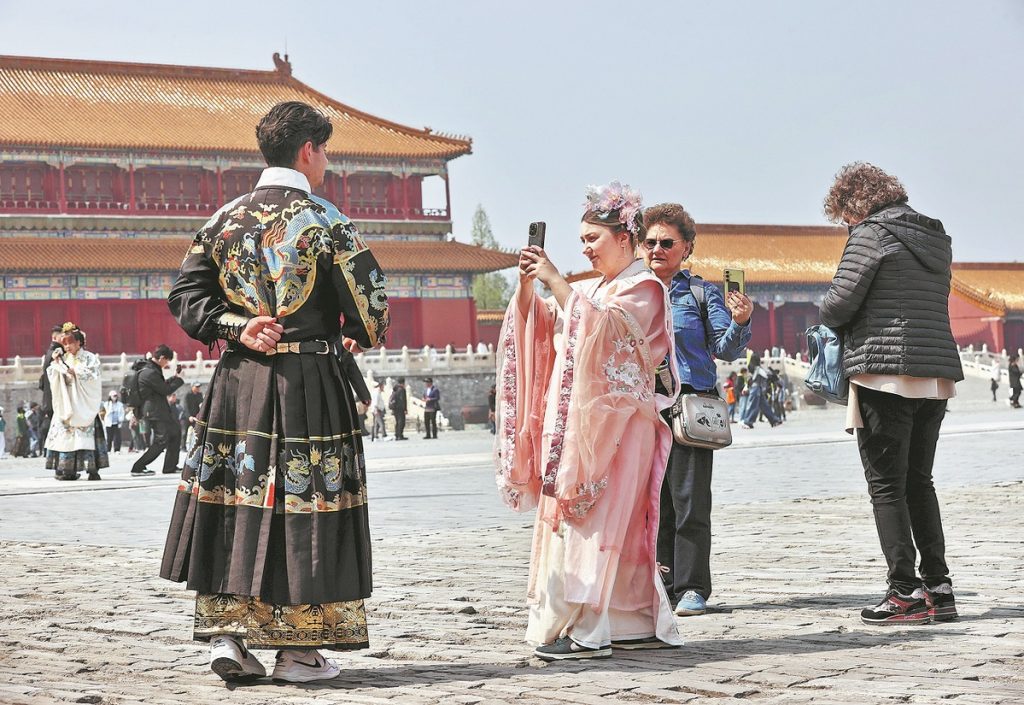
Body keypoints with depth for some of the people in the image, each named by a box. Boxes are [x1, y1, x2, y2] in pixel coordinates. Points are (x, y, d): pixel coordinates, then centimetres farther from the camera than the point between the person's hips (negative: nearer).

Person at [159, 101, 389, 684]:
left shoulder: (225, 219, 7)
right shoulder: (326, 222, -7)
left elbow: (186, 295, 3)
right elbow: (369, 306, -6)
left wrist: (237, 328, -2)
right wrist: (363, 340, 14)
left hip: (237, 380, 4)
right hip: (309, 383, -4)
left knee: (234, 501, 10)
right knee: (305, 503, 1)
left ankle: (228, 633, 7)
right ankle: (299, 649, 6)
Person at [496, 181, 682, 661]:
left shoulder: (644, 289, -4)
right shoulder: (590, 289, 21)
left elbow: (598, 327, -20)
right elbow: (537, 324, 15)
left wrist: (555, 281, -20)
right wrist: (528, 283, -1)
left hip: (615, 420, -8)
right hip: (579, 419, 8)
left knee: (595, 519, -13)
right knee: (617, 525, 7)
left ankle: (585, 629, -16)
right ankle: (639, 623, 10)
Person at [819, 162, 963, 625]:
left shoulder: (871, 235, -7)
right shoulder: (936, 238, 16)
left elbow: (837, 305, -10)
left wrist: (835, 320, 12)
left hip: (886, 373, -7)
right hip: (938, 376, 7)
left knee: (886, 485, -3)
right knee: (919, 482, 14)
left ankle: (906, 592, -7)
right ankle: (938, 590, 10)